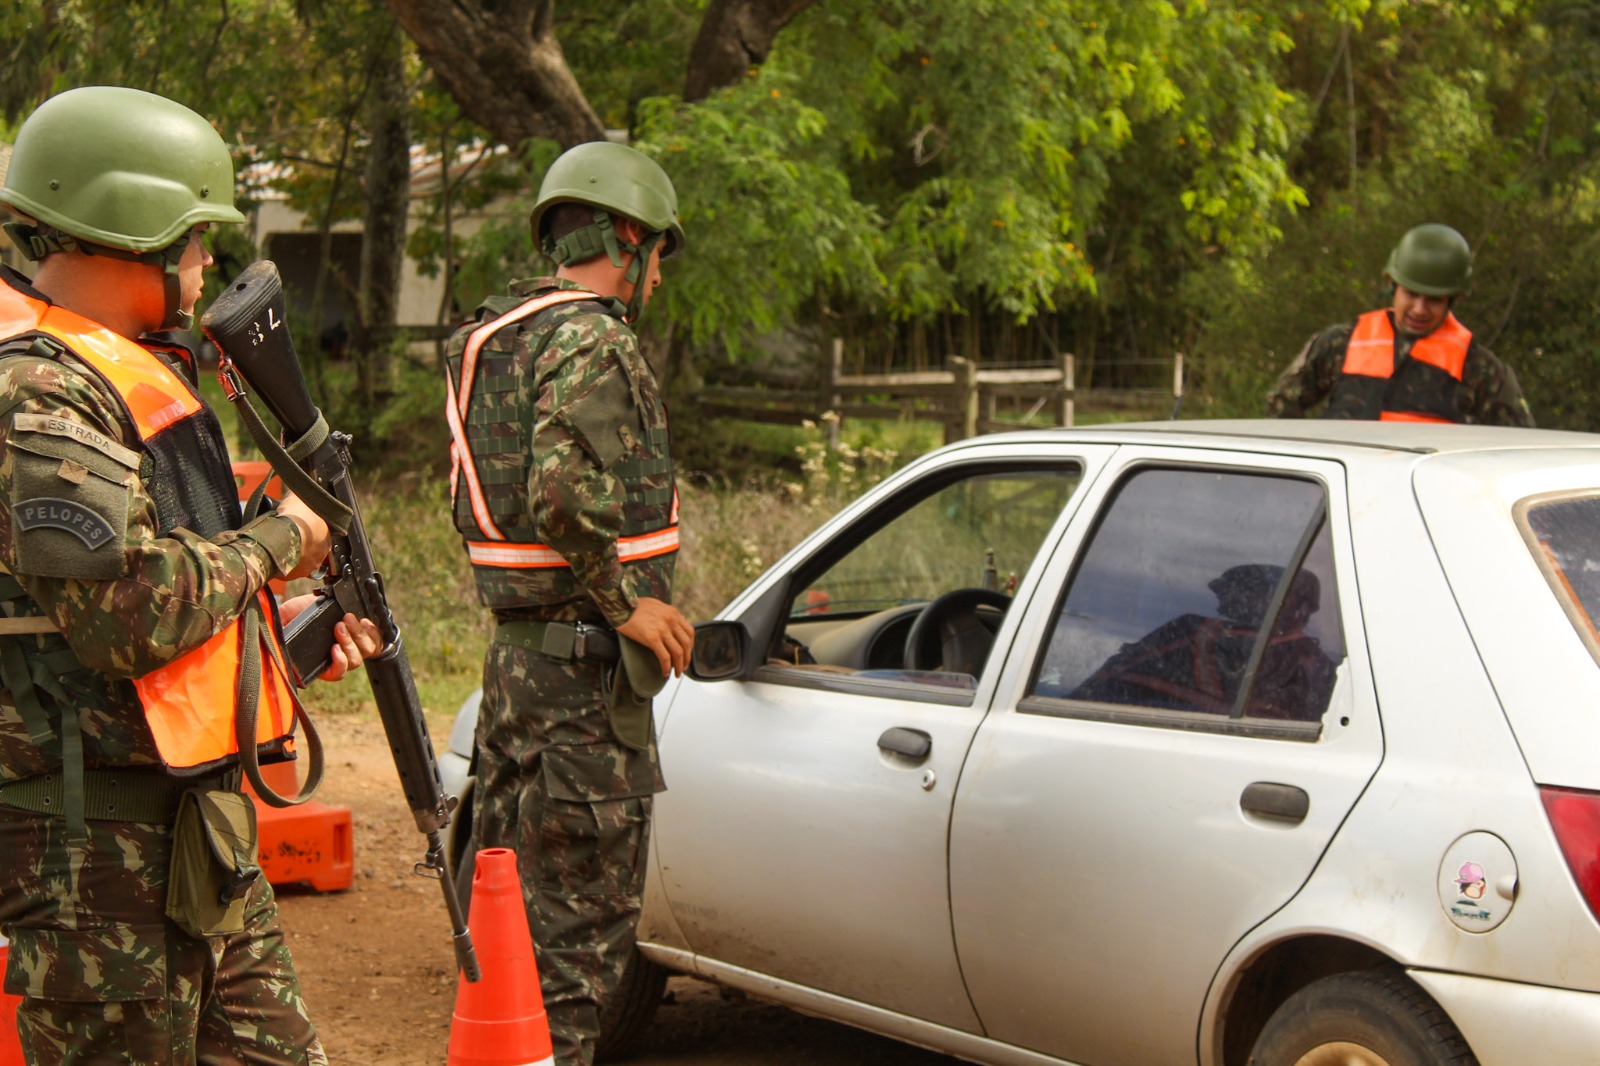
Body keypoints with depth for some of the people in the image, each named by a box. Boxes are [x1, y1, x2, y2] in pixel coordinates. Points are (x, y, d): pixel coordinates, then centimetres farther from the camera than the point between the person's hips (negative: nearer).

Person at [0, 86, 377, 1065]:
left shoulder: (112, 376, 17)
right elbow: (130, 615, -26)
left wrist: (290, 623, 11)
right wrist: (275, 544, -10)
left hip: (195, 823, 10)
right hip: (96, 840, -10)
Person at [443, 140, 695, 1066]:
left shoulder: (497, 338, 17)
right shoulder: (592, 340, -15)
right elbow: (566, 493, -29)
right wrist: (625, 601, -16)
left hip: (516, 655, 10)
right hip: (585, 670, -10)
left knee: (514, 894, 18)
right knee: (585, 917, -3)